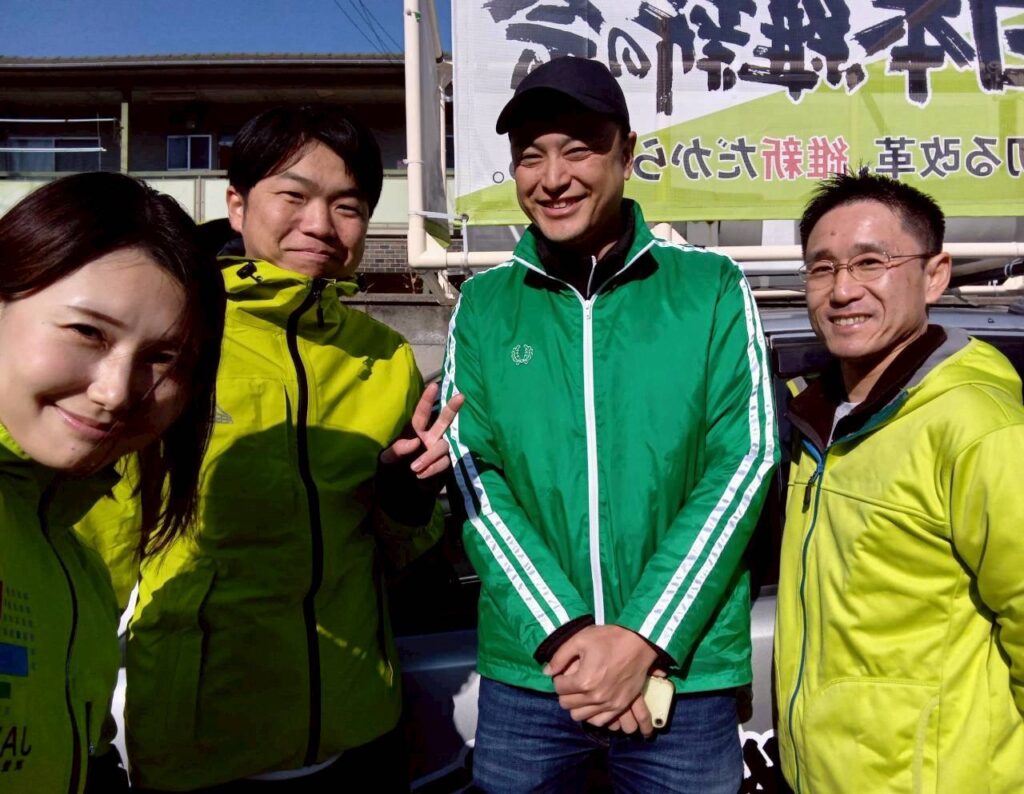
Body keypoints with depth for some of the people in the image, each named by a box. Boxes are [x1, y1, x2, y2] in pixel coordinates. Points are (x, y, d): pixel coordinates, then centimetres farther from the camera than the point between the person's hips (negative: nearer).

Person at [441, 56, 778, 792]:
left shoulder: (712, 287, -1)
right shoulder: (484, 303, 2)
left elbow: (744, 461, -6)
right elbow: (474, 476, -3)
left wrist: (642, 637, -13)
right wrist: (563, 632, -13)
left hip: (688, 670, 0)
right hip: (525, 671, 1)